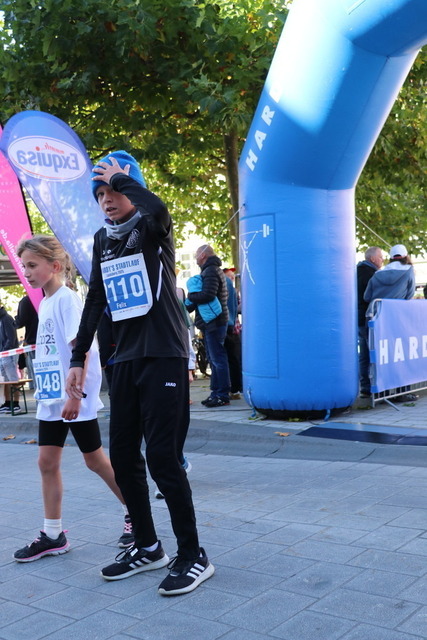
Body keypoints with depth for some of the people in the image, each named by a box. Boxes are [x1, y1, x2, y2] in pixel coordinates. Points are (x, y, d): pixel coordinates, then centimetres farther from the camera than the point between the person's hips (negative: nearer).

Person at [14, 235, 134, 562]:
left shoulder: (67, 299, -14)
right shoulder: (45, 303, 12)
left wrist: (75, 395, -25)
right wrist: (46, 391, 17)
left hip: (75, 398, -8)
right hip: (51, 398, 8)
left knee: (95, 459, 4)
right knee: (47, 462, 7)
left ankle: (135, 513, 22)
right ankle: (53, 535, 17)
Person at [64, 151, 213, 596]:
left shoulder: (152, 230, -5)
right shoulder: (103, 239, 13)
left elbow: (158, 210, -31)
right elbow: (95, 300, 15)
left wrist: (121, 178, -14)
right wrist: (78, 359, 11)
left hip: (164, 357, -7)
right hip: (125, 359, 7)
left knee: (162, 458, -8)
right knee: (123, 458, 9)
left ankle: (193, 556, 7)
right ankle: (148, 547, 25)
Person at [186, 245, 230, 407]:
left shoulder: (211, 272, -13)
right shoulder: (213, 270, 21)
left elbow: (207, 295, -24)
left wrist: (190, 296, -8)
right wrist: (189, 306, 14)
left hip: (214, 322, -11)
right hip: (212, 322, 11)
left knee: (218, 359, -8)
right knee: (214, 359, 13)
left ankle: (222, 395, -6)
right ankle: (216, 392, 19)